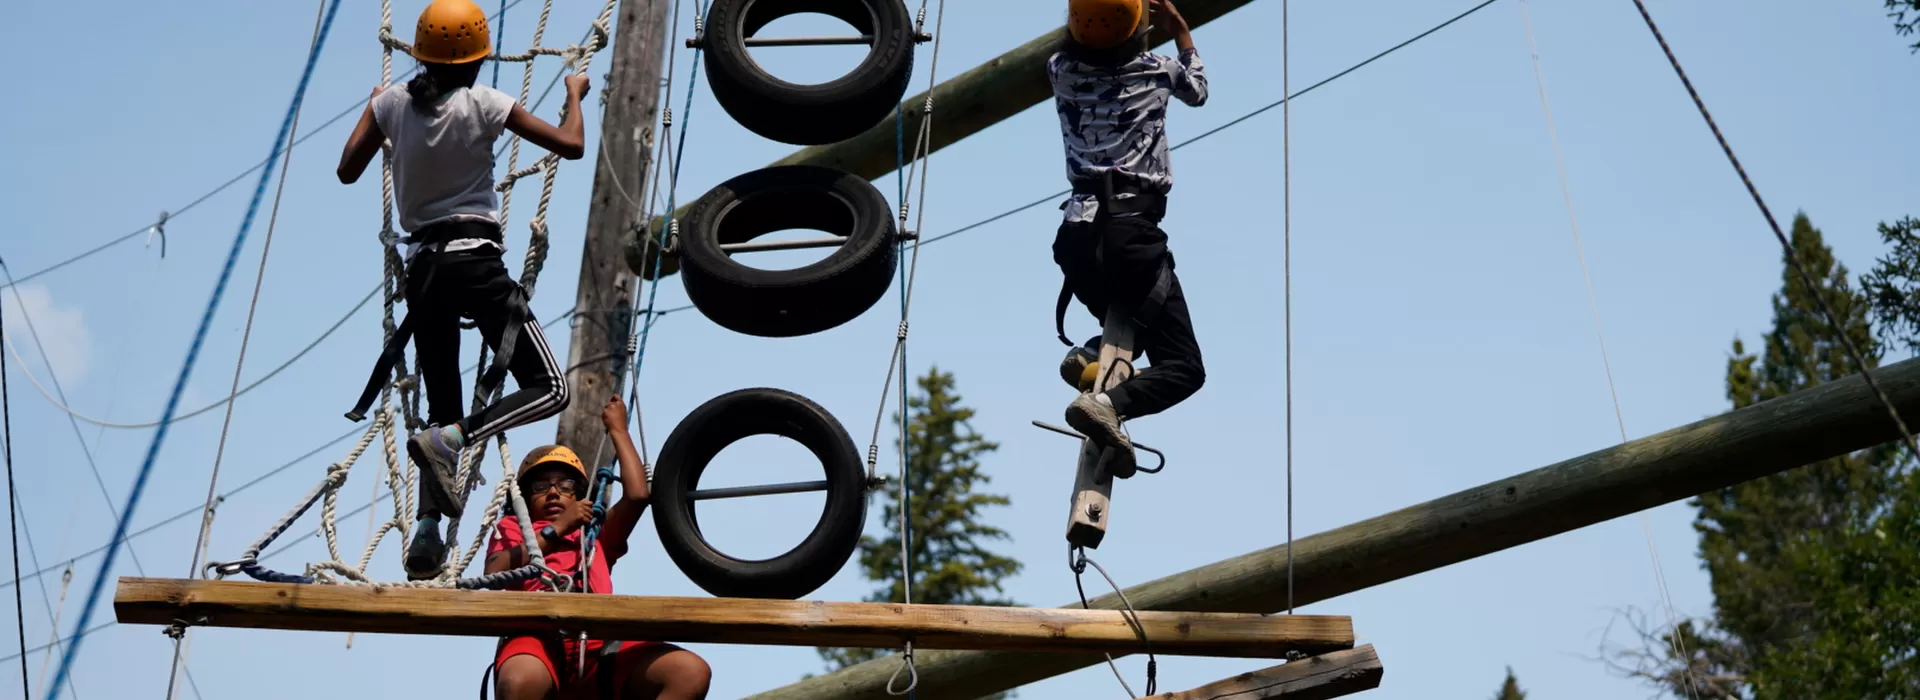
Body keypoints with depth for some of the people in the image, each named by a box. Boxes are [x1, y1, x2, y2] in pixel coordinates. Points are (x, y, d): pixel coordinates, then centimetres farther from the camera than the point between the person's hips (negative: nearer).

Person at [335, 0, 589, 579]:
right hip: (475, 260, -5)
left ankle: (427, 530, -2)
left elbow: (347, 170, 14)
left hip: (422, 267, 6)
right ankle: (449, 441, -24)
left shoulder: (391, 103, 5)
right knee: (549, 387, -3)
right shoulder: (483, 104, -6)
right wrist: (575, 95, 18)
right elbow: (570, 145, -2)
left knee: (443, 411, 13)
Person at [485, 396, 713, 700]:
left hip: (597, 645, 3)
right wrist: (555, 530, 9)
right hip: (538, 637, -3)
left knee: (691, 672, -26)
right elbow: (494, 575, 10)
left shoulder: (595, 536, 39)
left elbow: (637, 494, 22)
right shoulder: (512, 528, 33)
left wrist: (618, 430, 31)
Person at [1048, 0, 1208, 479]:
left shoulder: (1061, 70, 9)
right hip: (1131, 230, -5)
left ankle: (1091, 355, -1)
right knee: (1184, 367, -1)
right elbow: (1198, 90, 29)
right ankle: (1108, 403, -30)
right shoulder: (1156, 69, 4)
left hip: (1078, 231, 5)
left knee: (1129, 321, 32)